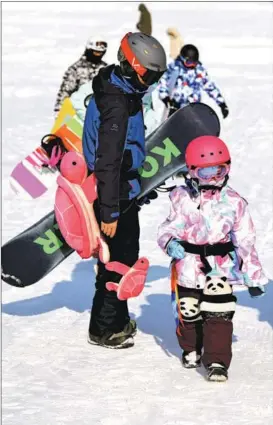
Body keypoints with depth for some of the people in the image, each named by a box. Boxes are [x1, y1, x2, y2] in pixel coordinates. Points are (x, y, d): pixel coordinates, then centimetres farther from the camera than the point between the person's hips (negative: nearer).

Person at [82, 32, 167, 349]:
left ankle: (118, 319, 34)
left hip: (122, 190, 10)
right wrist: (109, 212, -26)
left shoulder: (120, 89, 6)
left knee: (127, 255, 20)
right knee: (116, 261, 1)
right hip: (114, 193, -10)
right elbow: (108, 162, -28)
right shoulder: (117, 104, -27)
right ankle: (103, 329, 13)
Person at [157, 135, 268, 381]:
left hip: (219, 267, -2)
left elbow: (245, 242, 3)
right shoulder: (182, 199, 0)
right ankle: (191, 349, 38)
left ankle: (218, 361, -9)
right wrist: (170, 243, -19)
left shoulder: (234, 202, -1)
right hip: (188, 266, 2)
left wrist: (253, 277, 3)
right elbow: (169, 228, 6)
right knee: (188, 312, 13)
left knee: (218, 314, -12)